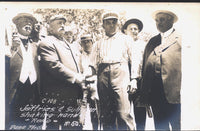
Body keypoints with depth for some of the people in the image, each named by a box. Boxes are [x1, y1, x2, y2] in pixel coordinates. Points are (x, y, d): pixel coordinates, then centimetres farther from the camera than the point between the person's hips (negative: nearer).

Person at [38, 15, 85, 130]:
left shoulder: (65, 43, 24)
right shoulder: (46, 43, -6)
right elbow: (54, 66, -20)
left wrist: (82, 78, 10)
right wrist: (77, 78, -18)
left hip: (73, 96, 9)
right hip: (57, 97, -9)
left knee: (75, 125, 11)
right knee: (54, 126, -1)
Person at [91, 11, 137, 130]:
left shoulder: (126, 39, 16)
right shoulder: (99, 44, 23)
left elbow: (133, 59, 9)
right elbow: (95, 65, 20)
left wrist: (134, 79, -2)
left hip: (121, 75, -3)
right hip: (103, 77, 3)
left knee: (123, 113, -13)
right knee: (106, 114, 3)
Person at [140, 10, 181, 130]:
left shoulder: (180, 38, 1)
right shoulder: (152, 41, 17)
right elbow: (145, 67, 15)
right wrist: (145, 93, 10)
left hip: (173, 91, -5)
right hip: (155, 92, 5)